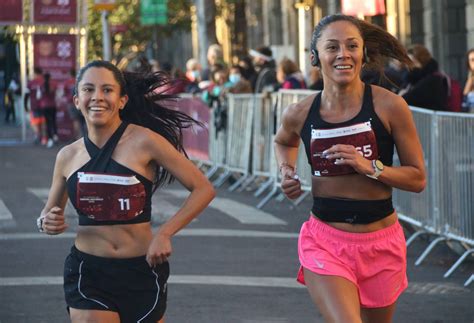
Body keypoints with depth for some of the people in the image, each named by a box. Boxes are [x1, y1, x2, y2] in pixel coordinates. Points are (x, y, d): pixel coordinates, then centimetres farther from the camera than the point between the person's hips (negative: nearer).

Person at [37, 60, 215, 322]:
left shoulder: (143, 142, -9)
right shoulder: (68, 156, 3)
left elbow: (203, 189, -8)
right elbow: (49, 212, 18)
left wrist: (164, 234, -16)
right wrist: (46, 222, -5)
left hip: (142, 271, -1)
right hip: (88, 274, 1)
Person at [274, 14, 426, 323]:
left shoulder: (389, 106, -10)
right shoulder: (300, 114, -3)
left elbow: (418, 178, -5)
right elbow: (284, 142, 23)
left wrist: (370, 167, -20)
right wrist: (287, 172, 3)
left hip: (381, 243, 0)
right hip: (325, 241, 0)